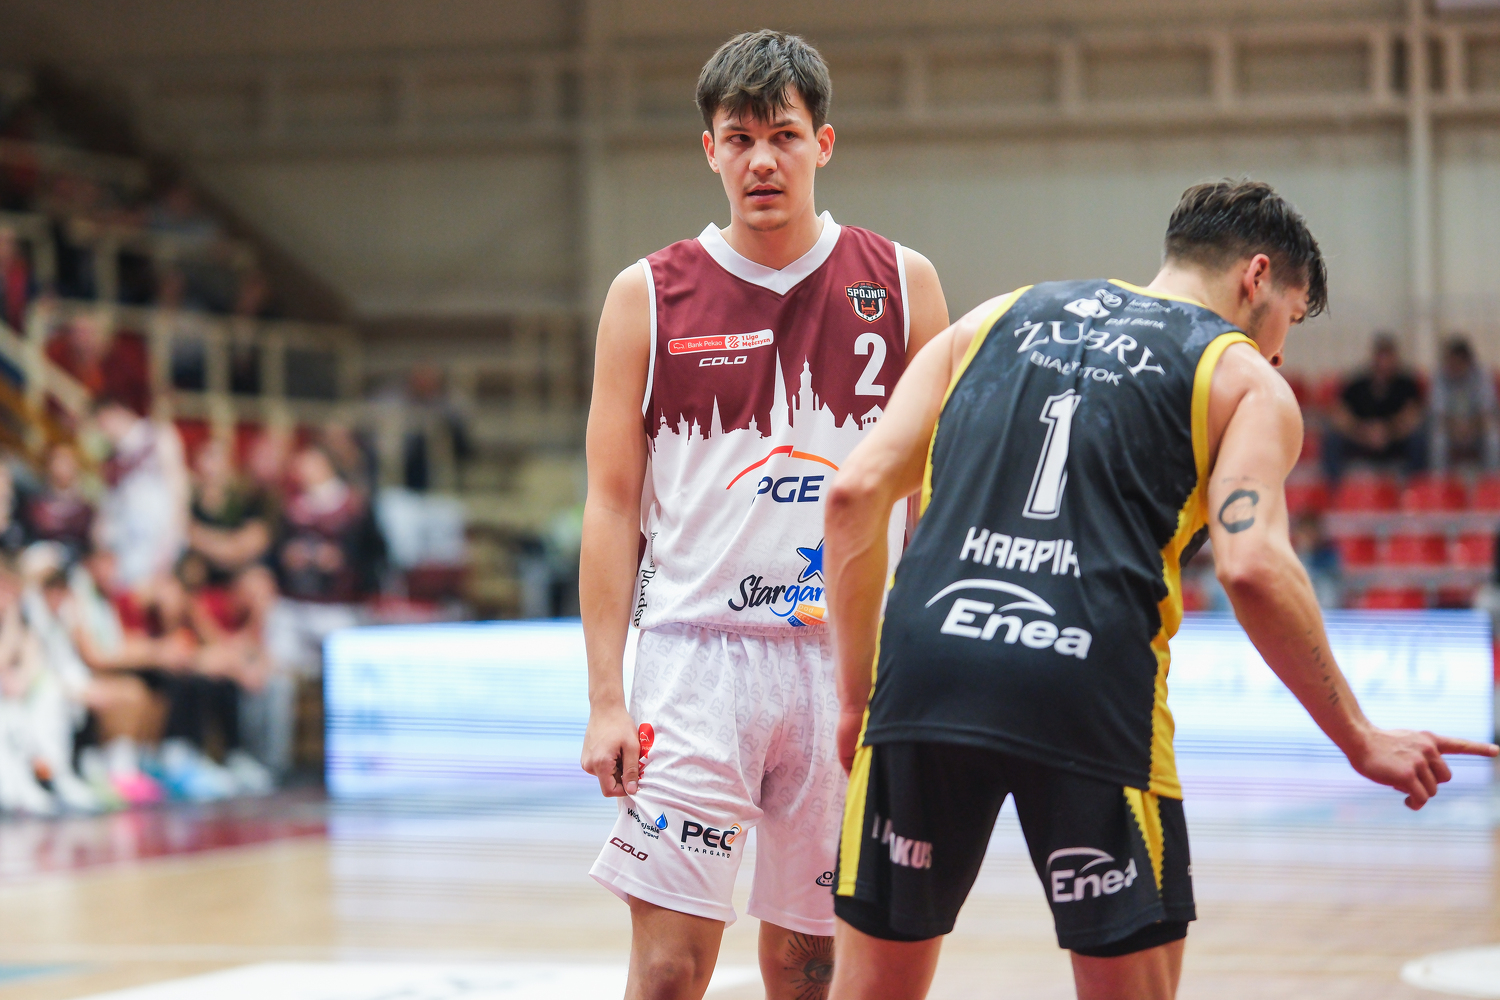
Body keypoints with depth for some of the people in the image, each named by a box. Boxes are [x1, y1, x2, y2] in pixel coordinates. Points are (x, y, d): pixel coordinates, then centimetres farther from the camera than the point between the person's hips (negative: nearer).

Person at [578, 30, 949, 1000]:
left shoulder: (902, 284, 5)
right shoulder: (649, 295, 2)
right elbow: (613, 507, 3)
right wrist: (606, 699, -4)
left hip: (853, 659, 1)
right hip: (696, 655, -1)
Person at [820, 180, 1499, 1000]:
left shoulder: (995, 319, 24)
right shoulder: (1246, 380, 13)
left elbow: (856, 489, 14)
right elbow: (1252, 567, -5)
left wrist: (857, 699, 19)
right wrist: (1362, 742, 4)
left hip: (925, 657, 3)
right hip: (1088, 688, -3)